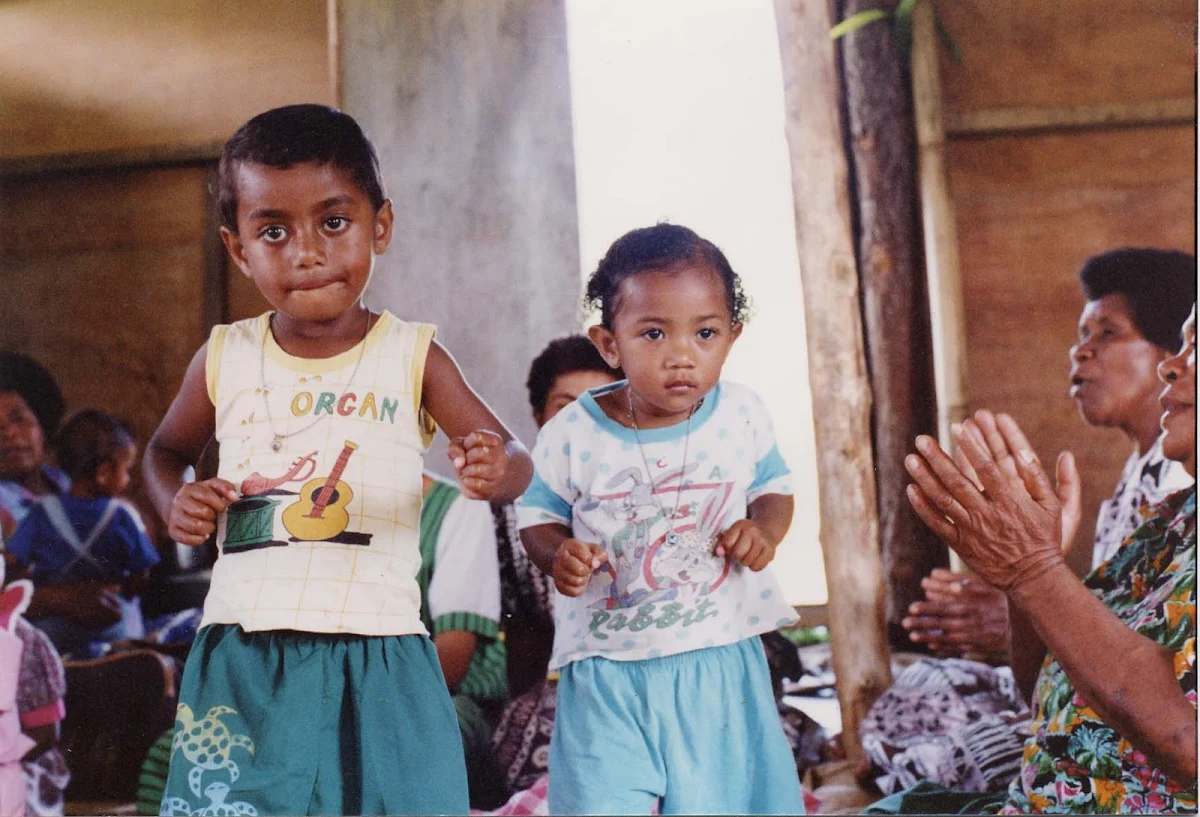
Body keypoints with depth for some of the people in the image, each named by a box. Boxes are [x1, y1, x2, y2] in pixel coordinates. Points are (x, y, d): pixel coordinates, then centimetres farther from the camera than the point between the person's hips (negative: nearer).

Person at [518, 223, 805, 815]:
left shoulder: (742, 417, -3)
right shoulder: (572, 435, -8)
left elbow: (772, 485, 12)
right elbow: (538, 515, 4)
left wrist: (765, 529, -8)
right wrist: (557, 556, -16)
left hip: (720, 666, 2)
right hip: (608, 671, -1)